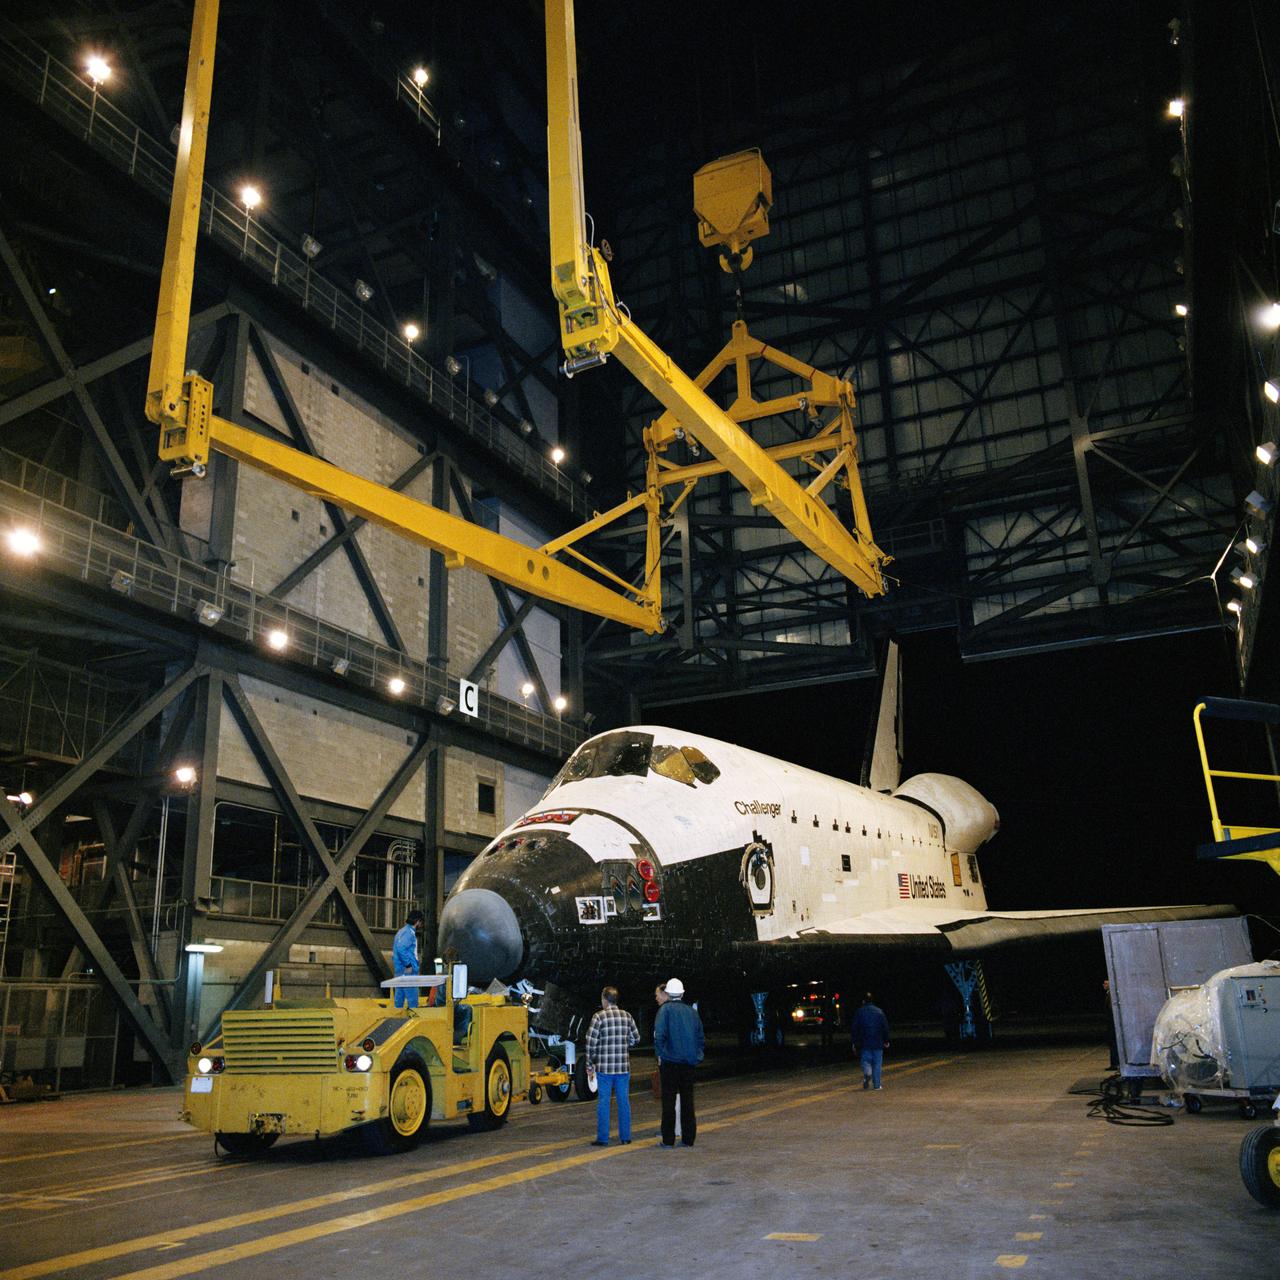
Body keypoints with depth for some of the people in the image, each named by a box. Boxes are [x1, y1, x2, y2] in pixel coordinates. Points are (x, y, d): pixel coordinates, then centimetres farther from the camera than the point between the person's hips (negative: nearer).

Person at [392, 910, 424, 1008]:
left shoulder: (402, 931, 18)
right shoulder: (409, 933, -13)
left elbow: (395, 949, 22)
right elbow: (401, 948, -25)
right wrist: (408, 965, -20)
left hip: (399, 971, 10)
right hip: (408, 971, -10)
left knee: (400, 997, 11)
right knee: (412, 998, -9)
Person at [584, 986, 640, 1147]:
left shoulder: (599, 1017, -8)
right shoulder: (627, 1016, 3)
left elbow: (591, 1043, -9)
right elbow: (635, 1039, 8)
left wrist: (589, 1064, 1)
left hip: (604, 1067, -3)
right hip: (623, 1066, 3)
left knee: (603, 1101, 4)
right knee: (624, 1101, 10)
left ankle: (602, 1138, 7)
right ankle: (625, 1137, 14)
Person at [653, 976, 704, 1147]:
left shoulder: (665, 1009, -7)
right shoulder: (692, 1012, 8)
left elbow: (659, 1035, -16)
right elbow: (701, 1038, 11)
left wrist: (660, 1055, -5)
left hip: (670, 1061, -4)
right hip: (689, 1063, 4)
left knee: (669, 1100, 3)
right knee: (687, 1100, 12)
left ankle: (668, 1140, 4)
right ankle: (688, 1138, 16)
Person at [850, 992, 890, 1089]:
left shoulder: (859, 1012, 0)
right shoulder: (879, 1011, 2)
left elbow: (854, 1029, 0)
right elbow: (885, 1027, 2)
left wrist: (855, 1043, 6)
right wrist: (886, 1041, 9)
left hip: (864, 1043, -1)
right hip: (878, 1043, 1)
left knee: (866, 1061, 5)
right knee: (877, 1063, 7)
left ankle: (867, 1074, -24)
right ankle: (877, 1084, 7)